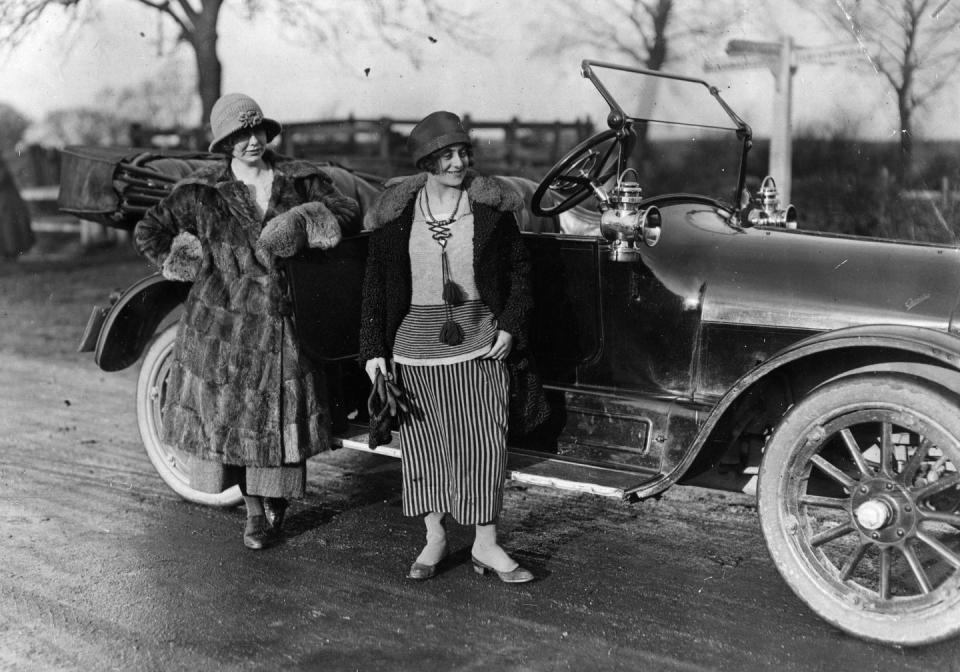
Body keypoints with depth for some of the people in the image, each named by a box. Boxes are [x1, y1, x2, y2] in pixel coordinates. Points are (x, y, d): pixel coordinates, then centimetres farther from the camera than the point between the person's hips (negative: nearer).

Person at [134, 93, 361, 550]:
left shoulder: (300, 180, 5)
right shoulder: (201, 192, 1)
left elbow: (349, 214, -1)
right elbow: (147, 231, 9)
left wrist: (308, 221, -16)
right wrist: (177, 264, -1)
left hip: (284, 321, 1)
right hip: (223, 320, 0)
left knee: (281, 415, 3)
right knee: (228, 411, 4)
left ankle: (274, 509, 18)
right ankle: (255, 508, 22)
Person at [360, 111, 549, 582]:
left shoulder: (491, 206, -2)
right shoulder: (395, 214, -2)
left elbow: (518, 269, 6)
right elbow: (375, 286, 3)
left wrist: (509, 328, -5)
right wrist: (373, 351, -1)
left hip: (481, 346, 0)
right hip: (415, 345, 1)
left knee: (484, 445, 1)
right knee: (423, 445, 9)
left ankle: (486, 545, 13)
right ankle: (434, 538, 25)